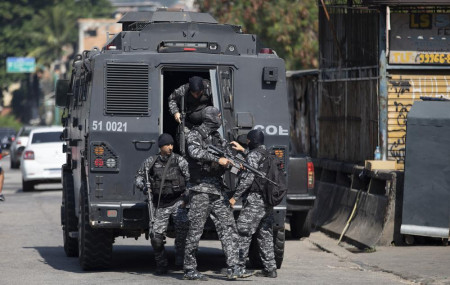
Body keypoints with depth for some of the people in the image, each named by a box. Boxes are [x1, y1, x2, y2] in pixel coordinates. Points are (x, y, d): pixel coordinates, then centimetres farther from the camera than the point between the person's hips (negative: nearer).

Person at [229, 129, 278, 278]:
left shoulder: (253, 155, -11)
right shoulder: (268, 155, 16)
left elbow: (248, 178, -19)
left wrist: (235, 196, -17)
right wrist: (243, 150, 42)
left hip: (254, 200, -9)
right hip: (268, 201, 9)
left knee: (243, 233, -5)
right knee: (265, 235, 9)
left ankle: (239, 266, -6)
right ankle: (270, 268, 7)